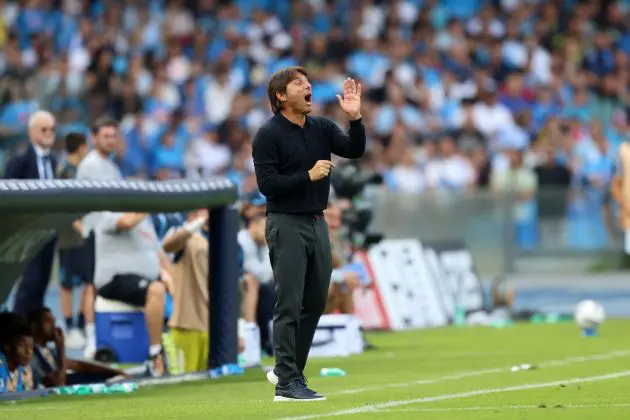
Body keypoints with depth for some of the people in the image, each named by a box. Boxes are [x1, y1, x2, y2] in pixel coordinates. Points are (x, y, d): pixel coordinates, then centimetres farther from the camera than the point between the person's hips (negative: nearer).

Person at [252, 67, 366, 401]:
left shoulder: (322, 128, 8)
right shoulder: (269, 135, -9)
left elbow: (354, 150, -3)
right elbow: (267, 184, -15)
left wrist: (355, 118, -17)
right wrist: (308, 175, -19)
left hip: (317, 223, 7)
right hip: (286, 225, -7)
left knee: (315, 303, 10)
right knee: (289, 306, -7)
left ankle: (287, 370, 23)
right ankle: (287, 383, -6)